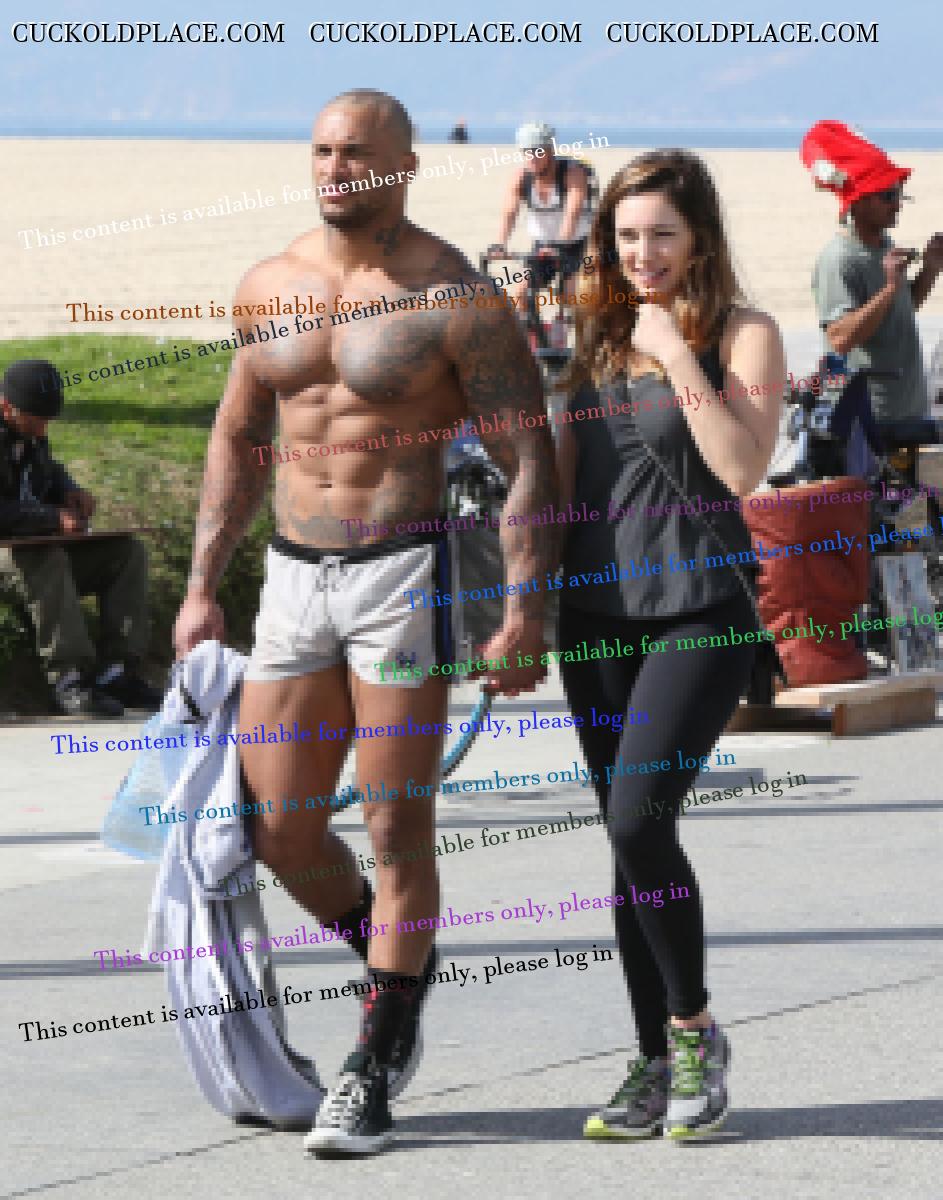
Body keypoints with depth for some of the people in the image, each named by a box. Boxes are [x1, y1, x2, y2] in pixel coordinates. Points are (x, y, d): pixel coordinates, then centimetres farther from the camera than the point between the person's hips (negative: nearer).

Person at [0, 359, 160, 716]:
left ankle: (117, 670, -15)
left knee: (127, 552, -6)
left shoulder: (30, 433, 9)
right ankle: (70, 680, -39)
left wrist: (69, 491, 8)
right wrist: (53, 519, -26)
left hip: (39, 545, 9)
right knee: (44, 560, -39)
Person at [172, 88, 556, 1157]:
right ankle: (397, 967, 30)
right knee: (276, 830, 3)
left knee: (395, 831, -3)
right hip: (294, 577, 5)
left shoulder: (451, 297, -8)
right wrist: (202, 588, 15)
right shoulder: (269, 286, 9)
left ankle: (372, 1070, 7)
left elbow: (528, 461, -8)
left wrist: (525, 615, -15)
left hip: (405, 574, -5)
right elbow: (237, 441, 20)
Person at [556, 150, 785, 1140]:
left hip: (698, 607, -6)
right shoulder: (599, 334, 13)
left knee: (639, 818, -19)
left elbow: (742, 467, -16)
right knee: (626, 835, 6)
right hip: (599, 608, 6)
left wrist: (676, 354, -15)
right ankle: (657, 1064, 12)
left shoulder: (744, 335, -3)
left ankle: (694, 1029, -1)